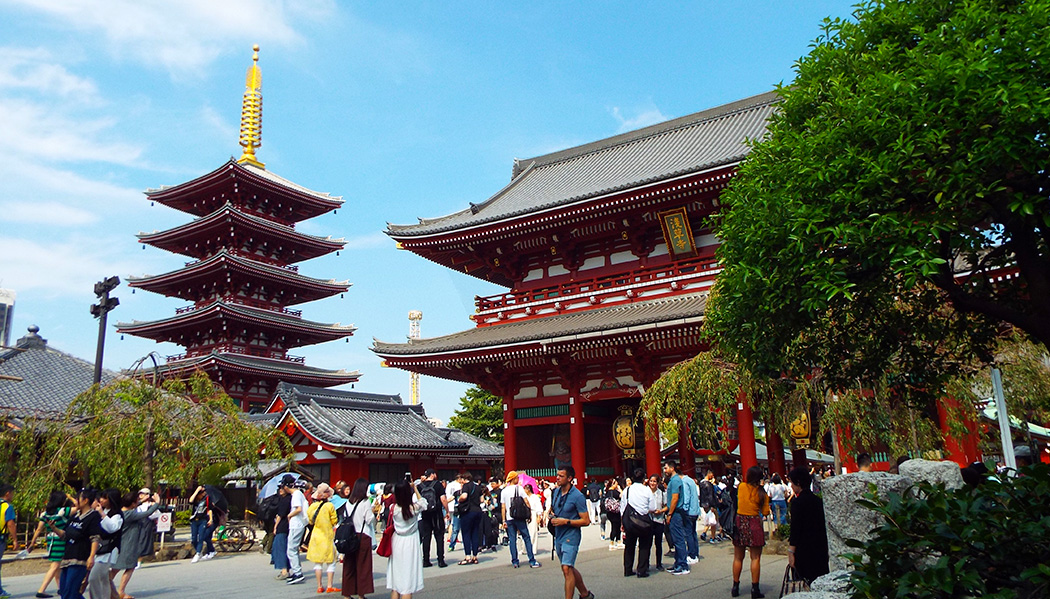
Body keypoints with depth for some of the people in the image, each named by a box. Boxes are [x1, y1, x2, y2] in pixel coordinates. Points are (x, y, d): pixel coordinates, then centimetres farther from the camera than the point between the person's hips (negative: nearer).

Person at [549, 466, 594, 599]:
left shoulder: (577, 496, -16)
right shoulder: (555, 492, 5)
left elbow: (586, 521, -16)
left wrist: (565, 521, -21)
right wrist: (552, 516, 0)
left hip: (571, 536, -8)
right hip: (558, 536, 8)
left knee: (566, 568, -17)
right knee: (569, 569, 17)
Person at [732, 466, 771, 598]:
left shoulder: (741, 487, -2)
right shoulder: (761, 492, -7)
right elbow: (765, 512, -3)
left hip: (740, 521, 2)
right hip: (754, 523, -2)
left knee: (738, 557, 11)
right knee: (755, 558, 4)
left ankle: (735, 587, 16)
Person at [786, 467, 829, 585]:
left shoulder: (797, 502, -13)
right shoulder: (818, 500, 8)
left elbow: (795, 529, -15)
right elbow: (822, 525, 14)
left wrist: (791, 552, -12)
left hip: (804, 549, -7)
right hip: (821, 547, 7)